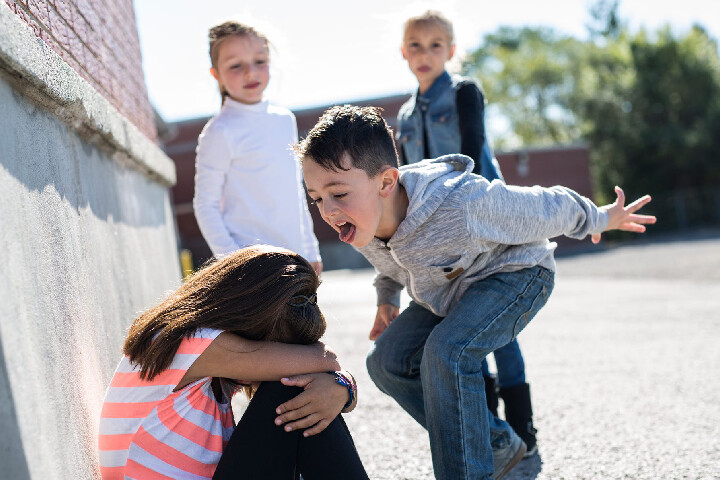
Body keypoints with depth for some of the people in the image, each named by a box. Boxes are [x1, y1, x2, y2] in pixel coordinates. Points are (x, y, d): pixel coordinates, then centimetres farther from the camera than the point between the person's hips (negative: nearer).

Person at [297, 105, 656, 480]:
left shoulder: (464, 204, -41)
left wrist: (602, 219, -5)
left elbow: (548, 208, -21)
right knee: (387, 361, -2)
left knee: (447, 351, -32)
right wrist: (387, 298, 13)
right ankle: (497, 445, 11)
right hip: (447, 291, 8)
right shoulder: (360, 223, -19)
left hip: (515, 274, -8)